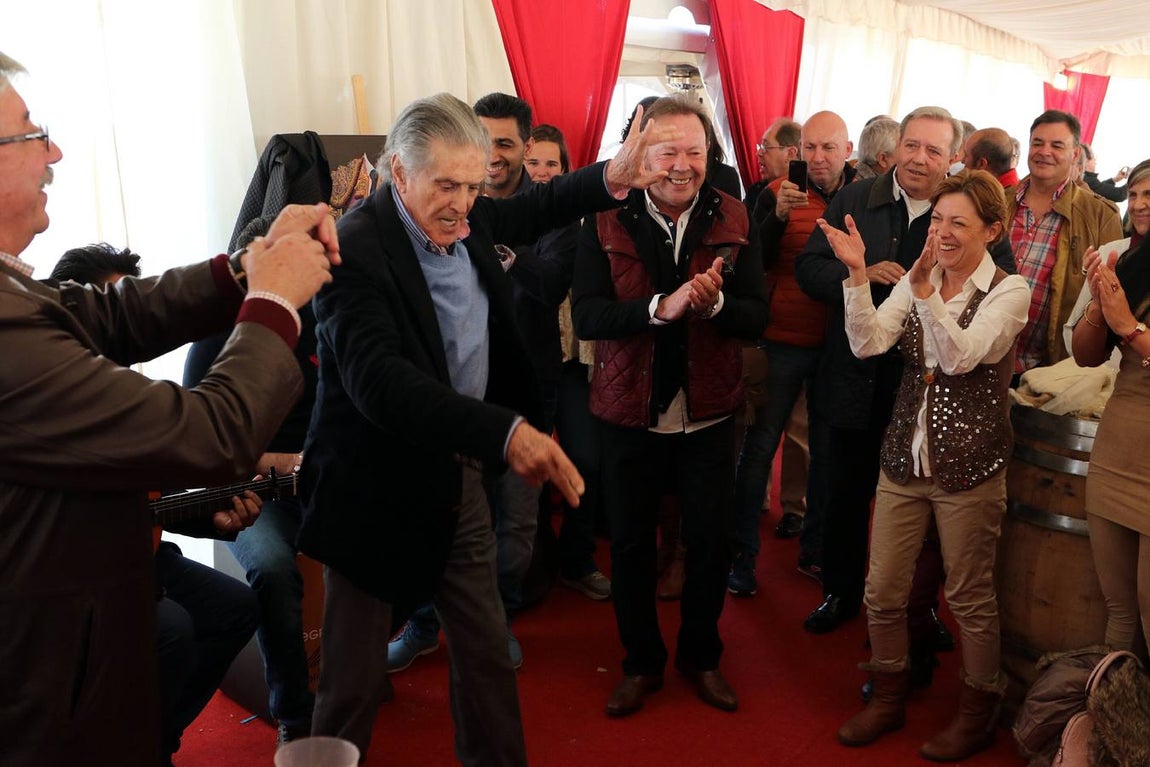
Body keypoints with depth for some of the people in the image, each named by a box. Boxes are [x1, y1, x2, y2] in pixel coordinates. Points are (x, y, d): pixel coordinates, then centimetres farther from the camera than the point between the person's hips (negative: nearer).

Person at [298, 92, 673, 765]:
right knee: (356, 677, 7)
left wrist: (611, 178, 4)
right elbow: (377, 378, -35)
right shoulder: (355, 247, -22)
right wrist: (505, 432, -45)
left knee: (488, 650, 18)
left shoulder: (466, 218, 1)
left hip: (459, 474, 7)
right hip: (378, 488, -7)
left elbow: (534, 209, 21)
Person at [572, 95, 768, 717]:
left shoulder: (732, 221, -3)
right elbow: (586, 316, -17)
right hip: (629, 411, -1)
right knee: (630, 543, 12)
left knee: (710, 542, 11)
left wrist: (714, 303, -25)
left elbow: (756, 317, -5)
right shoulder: (606, 221, -8)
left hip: (708, 413, 1)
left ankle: (701, 655, 36)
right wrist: (662, 307, -30)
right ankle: (641, 662, 33)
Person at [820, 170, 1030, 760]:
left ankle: (976, 716, 31)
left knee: (970, 599, 10)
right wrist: (857, 273, -20)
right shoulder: (916, 282, 6)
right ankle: (888, 698, 32)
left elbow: (961, 356, -23)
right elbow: (867, 343, -9)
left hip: (969, 467, -4)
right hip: (904, 460, 4)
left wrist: (924, 289, -34)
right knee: (882, 592, 9)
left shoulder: (1009, 292, -7)